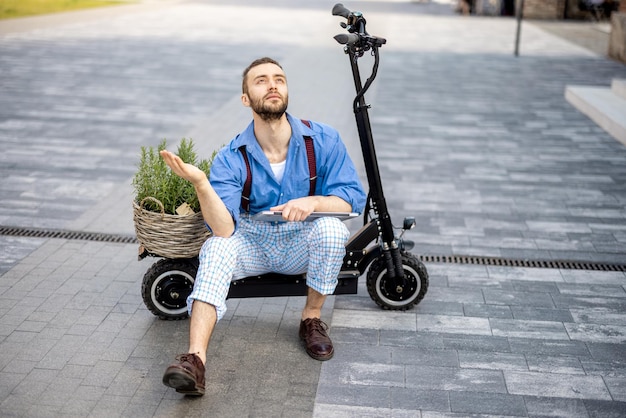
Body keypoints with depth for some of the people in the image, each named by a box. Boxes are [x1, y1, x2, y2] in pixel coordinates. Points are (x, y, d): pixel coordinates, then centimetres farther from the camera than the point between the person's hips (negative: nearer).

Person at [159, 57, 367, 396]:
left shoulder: (322, 140, -13)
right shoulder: (232, 158, -15)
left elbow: (353, 197, -13)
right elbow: (224, 228, -26)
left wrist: (313, 202, -33)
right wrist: (200, 183, -44)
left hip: (301, 244, 0)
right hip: (252, 244, 0)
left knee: (331, 228, -30)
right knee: (215, 248, -29)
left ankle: (312, 317, -6)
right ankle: (195, 359, -38)